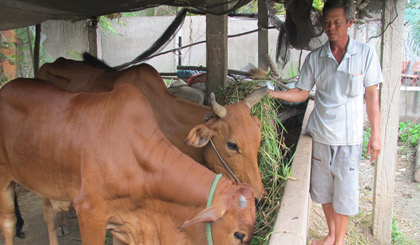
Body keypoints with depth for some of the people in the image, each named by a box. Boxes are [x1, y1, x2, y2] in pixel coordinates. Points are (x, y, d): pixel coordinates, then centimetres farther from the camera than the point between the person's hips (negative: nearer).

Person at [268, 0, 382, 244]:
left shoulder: (365, 53, -4)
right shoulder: (315, 57, 0)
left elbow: (372, 95, 0)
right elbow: (301, 93, 4)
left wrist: (376, 134, 0)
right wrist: (271, 92, -10)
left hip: (349, 137, -2)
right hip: (320, 134, 3)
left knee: (344, 192, 6)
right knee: (323, 189, 15)